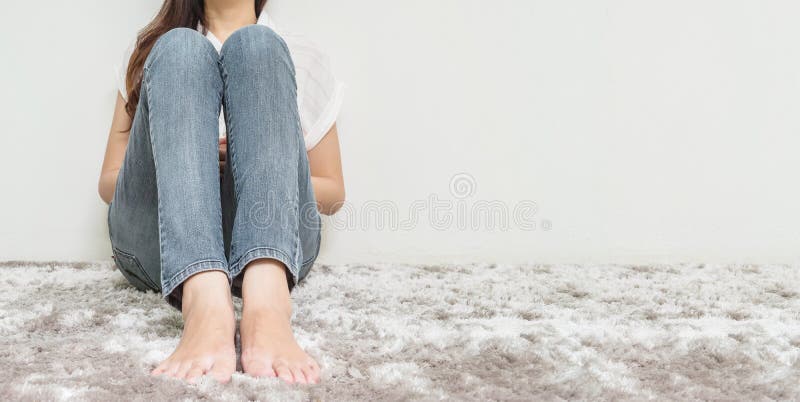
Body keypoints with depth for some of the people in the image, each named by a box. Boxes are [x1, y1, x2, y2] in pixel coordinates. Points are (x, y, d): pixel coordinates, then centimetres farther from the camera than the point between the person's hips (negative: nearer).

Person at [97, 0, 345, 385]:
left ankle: (268, 303, -44)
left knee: (257, 46, -18)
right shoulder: (149, 48, 23)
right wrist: (184, 164, -7)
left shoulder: (303, 56, 22)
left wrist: (268, 171, -3)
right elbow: (109, 183, 15)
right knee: (180, 48, -18)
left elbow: (332, 194, 18)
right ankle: (204, 305, -45)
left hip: (274, 248, 0)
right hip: (160, 248, 1)